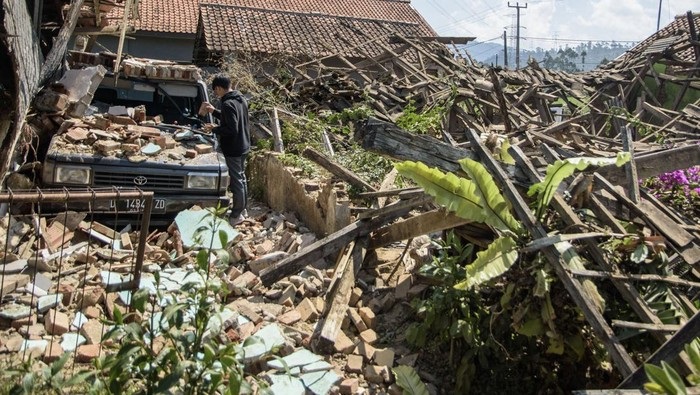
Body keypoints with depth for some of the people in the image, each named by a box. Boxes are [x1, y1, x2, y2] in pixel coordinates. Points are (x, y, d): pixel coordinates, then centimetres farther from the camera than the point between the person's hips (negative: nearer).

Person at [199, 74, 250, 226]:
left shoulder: (227, 104, -22)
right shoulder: (241, 99, 8)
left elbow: (231, 129, -27)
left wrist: (214, 129, -14)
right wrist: (214, 111, 17)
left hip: (233, 150, -10)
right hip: (243, 147, 10)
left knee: (236, 181, -1)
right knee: (241, 178, 19)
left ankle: (236, 215, 8)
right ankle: (242, 209, 31)